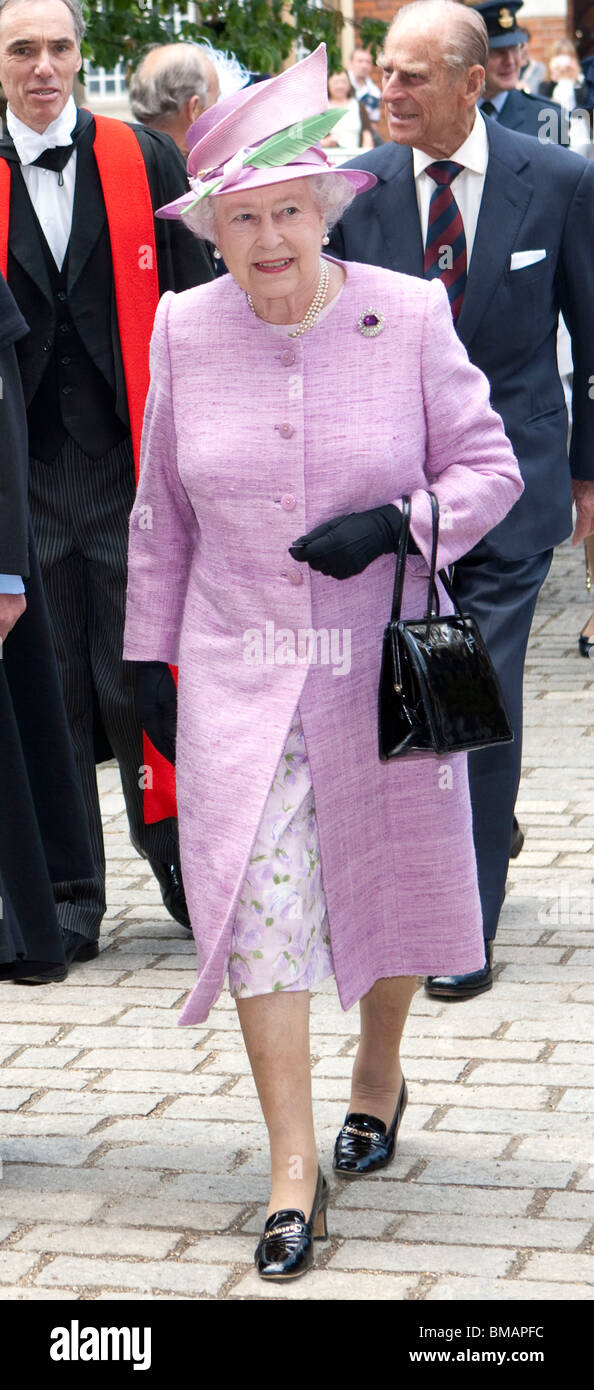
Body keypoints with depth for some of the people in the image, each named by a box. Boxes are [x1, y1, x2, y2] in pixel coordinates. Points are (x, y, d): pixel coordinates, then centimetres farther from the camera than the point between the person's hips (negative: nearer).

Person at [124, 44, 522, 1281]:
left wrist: (393, 524, -19)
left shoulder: (408, 316, -7)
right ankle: (294, 1167, -1)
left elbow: (488, 466, -1)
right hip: (239, 668, 1)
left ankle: (378, 1075, 40)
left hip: (383, 664, 0)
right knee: (257, 895, -8)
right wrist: (150, 653, 11)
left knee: (390, 880, 12)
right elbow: (162, 512, 9)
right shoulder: (184, 330, 0)